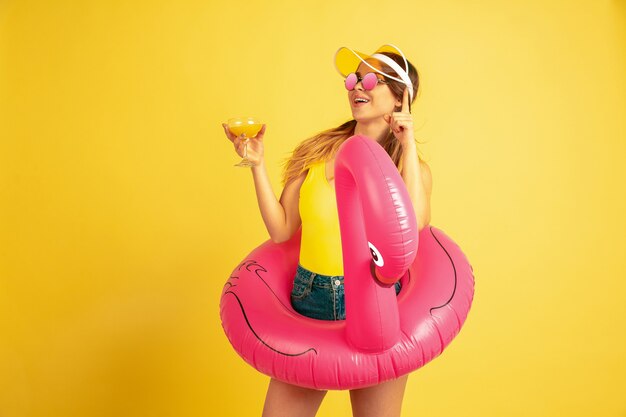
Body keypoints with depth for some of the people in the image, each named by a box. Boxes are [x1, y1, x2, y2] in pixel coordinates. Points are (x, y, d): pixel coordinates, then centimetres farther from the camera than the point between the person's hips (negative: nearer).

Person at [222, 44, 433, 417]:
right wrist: (257, 164, -4)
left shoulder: (411, 168, 1)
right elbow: (281, 230, 2)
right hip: (308, 301, 2)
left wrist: (408, 146, -14)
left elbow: (415, 222, -21)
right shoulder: (316, 152, 4)